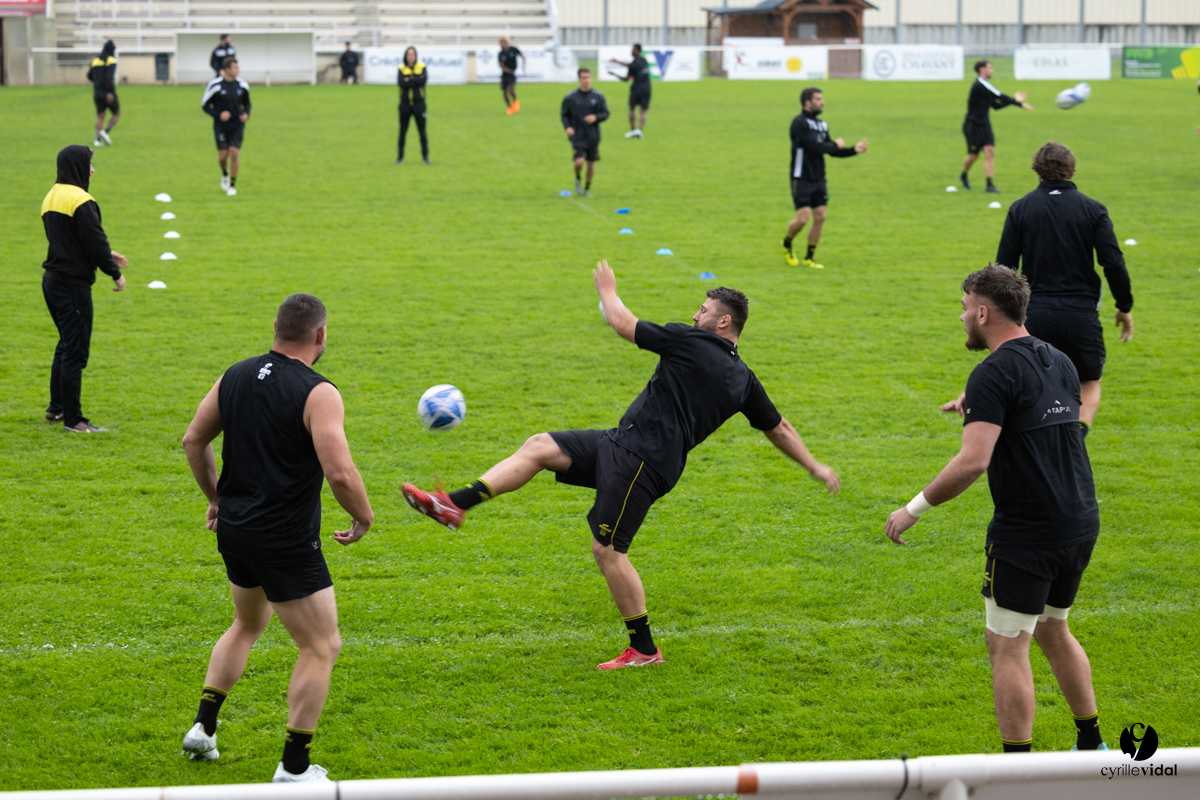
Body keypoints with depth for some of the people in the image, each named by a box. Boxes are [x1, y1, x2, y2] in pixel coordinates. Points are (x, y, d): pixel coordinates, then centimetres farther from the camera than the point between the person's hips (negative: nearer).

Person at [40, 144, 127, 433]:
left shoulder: (52, 197, 12)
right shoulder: (81, 201, -17)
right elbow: (95, 242, -18)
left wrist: (107, 255, 20)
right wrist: (115, 273, -4)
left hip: (52, 280, 9)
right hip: (73, 285, -9)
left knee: (66, 345, 21)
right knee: (75, 352, -4)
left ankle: (56, 408, 27)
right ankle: (72, 419, -2)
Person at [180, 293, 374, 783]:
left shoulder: (236, 376, 3)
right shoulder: (317, 393, -17)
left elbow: (194, 440, 11)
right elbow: (340, 473, -25)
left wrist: (215, 497, 24)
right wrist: (364, 518, -7)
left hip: (234, 529, 8)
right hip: (286, 540, -7)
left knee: (248, 624, 30)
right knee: (321, 647, 4)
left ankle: (203, 728, 27)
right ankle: (294, 768, 6)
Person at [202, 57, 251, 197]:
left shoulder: (242, 85, -1)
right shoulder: (215, 85, -12)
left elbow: (247, 103, 15)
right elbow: (205, 105, -4)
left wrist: (246, 114, -6)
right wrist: (218, 115, -18)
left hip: (237, 126, 2)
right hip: (221, 126, -2)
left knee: (234, 154, -9)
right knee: (223, 156, -4)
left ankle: (233, 185, 5)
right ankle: (225, 174, 32)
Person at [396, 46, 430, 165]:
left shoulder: (422, 67, 3)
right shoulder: (401, 68, 3)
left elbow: (424, 80, -15)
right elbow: (401, 82, -14)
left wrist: (409, 80, -12)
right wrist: (416, 81, -16)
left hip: (418, 103, 0)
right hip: (405, 103, 0)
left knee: (422, 132, 0)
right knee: (403, 132, 4)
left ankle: (425, 156, 6)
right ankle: (400, 157, 10)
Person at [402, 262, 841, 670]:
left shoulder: (689, 342, -9)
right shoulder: (744, 379, 14)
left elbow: (625, 326, -4)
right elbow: (779, 428, 18)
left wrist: (607, 292, 15)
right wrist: (815, 467, 29)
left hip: (641, 459, -9)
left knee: (608, 549, -8)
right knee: (540, 446, 1)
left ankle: (643, 649, 1)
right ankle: (455, 505, -10)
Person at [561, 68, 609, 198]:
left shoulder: (598, 97, -1)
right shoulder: (570, 98, -4)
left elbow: (605, 113, 4)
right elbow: (564, 114, 5)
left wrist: (596, 117, -16)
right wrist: (567, 127, -12)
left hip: (593, 137, 2)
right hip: (577, 136, -2)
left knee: (591, 163, 8)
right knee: (579, 161, -17)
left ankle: (587, 188, 27)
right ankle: (577, 179, 16)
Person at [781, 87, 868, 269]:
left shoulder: (822, 125, 10)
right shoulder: (799, 123, -14)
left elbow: (833, 151, 14)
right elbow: (814, 147, -22)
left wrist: (854, 150, 1)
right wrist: (836, 145, -8)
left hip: (818, 180, 7)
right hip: (801, 179, -7)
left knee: (820, 218, 2)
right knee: (802, 219, -9)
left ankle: (809, 259, 12)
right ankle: (787, 244, 21)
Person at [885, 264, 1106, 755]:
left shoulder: (995, 374, -16)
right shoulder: (1058, 362, 9)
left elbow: (974, 461, -25)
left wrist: (915, 508, -16)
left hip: (1026, 533, -8)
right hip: (1080, 523, 8)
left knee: (1007, 647, -1)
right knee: (1052, 631, 24)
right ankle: (1092, 746, 30)